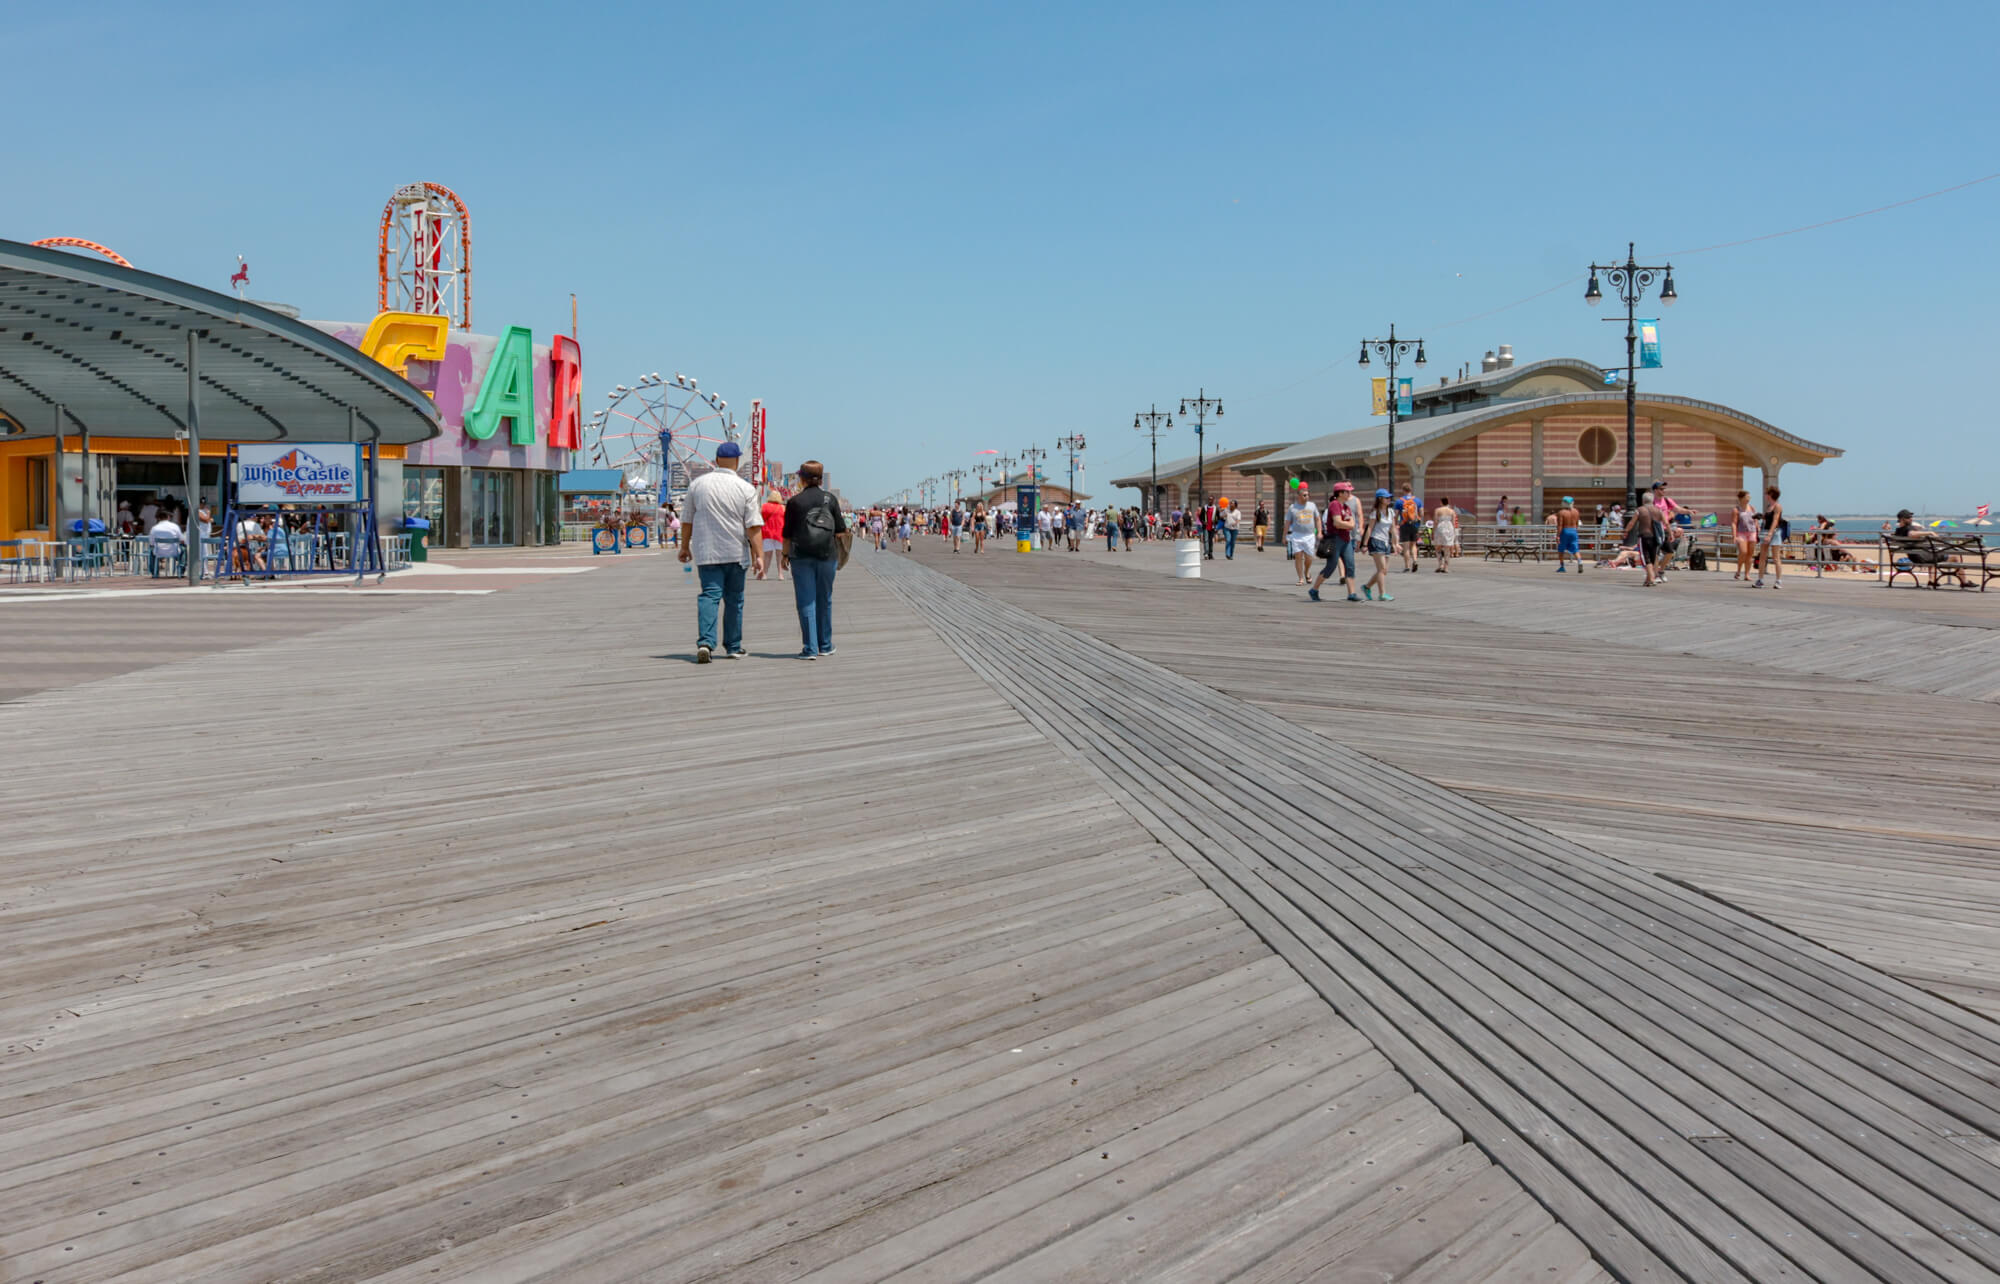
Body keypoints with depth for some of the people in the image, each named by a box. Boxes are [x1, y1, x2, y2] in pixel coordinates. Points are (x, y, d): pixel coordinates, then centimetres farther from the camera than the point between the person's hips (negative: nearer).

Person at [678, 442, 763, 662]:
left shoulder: (697, 484, 3)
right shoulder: (746, 488, -4)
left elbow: (689, 520, 10)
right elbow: (754, 526, -10)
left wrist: (685, 546, 22)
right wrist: (759, 556, -10)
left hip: (706, 553, 1)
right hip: (736, 553, -1)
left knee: (709, 595, -2)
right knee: (734, 599, 10)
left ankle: (705, 642, -21)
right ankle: (733, 647, 17)